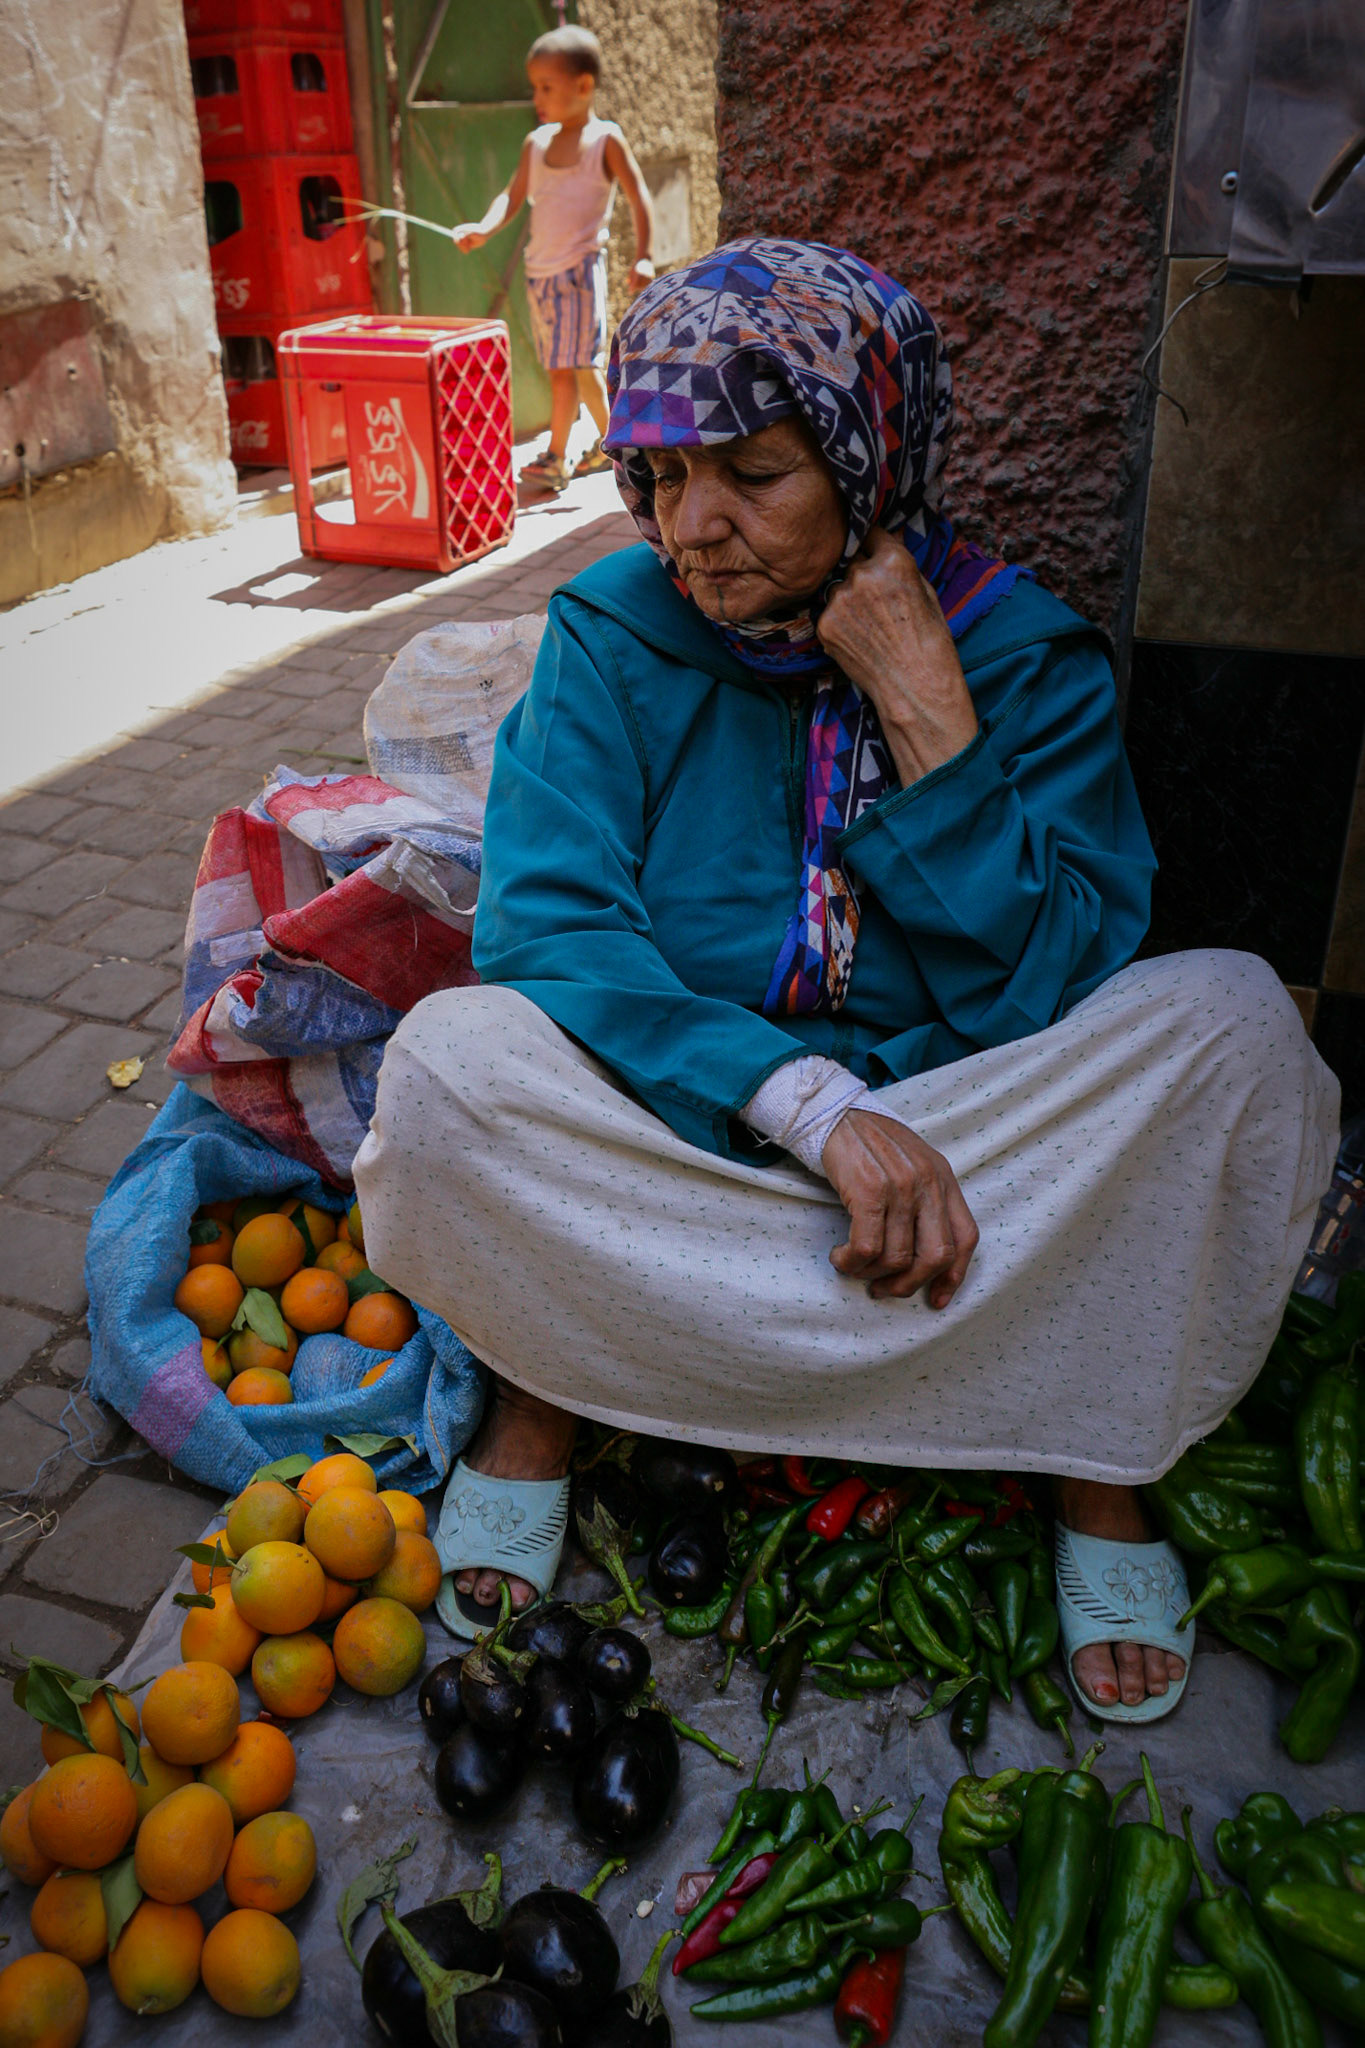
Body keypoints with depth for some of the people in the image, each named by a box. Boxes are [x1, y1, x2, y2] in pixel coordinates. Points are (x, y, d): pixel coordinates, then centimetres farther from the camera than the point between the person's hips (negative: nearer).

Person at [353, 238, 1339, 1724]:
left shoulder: (1021, 652, -6)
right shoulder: (613, 631, -5)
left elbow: (1045, 994, -12)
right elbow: (542, 923, -16)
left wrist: (926, 714, -21)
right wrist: (814, 1107, -28)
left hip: (967, 1139, 1)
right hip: (665, 1138, 0)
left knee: (1230, 1017, -24)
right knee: (449, 1057, -30)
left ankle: (1099, 1456, -8)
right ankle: (541, 1391, -4)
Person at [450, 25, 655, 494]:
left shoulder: (606, 139, -4)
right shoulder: (536, 142, 10)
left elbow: (639, 197, -4)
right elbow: (514, 196, 7)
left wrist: (643, 256, -14)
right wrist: (484, 229, -12)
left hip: (580, 269, -6)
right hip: (539, 271, 6)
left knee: (566, 366, -11)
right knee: (579, 365, 14)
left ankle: (555, 459, -8)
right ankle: (611, 442, 28)